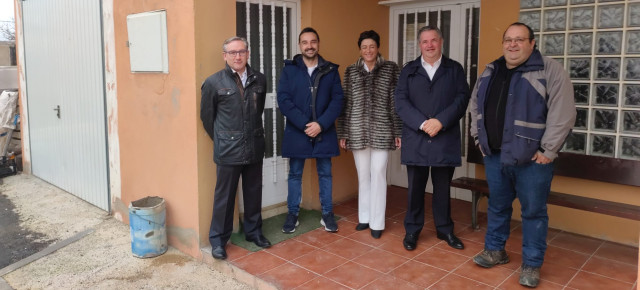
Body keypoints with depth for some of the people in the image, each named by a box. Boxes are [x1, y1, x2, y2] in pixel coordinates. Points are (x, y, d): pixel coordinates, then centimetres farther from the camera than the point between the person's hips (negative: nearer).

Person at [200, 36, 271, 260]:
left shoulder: (259, 79, 4)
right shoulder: (214, 82, -6)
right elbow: (207, 116, 2)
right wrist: (221, 139, 6)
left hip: (255, 147, 4)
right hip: (228, 151, -3)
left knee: (254, 193, 14)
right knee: (224, 196, 5)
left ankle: (253, 231, 32)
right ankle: (218, 240, 20)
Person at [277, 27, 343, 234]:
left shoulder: (331, 70, 3)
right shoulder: (289, 70, 1)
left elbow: (337, 100, -2)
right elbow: (283, 100, -7)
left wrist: (321, 124, -15)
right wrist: (304, 124, -15)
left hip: (324, 132, 1)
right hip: (296, 132, 0)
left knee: (325, 174, 10)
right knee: (295, 174, 9)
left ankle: (327, 214, 23)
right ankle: (292, 214, 22)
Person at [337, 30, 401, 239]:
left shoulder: (391, 69, 1)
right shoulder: (351, 71, 7)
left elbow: (396, 102, 0)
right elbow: (345, 103, 7)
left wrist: (399, 132, -4)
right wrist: (342, 133, 4)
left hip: (381, 131, -2)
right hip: (357, 132, 2)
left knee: (378, 174, 0)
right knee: (363, 175, 10)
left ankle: (377, 222, 10)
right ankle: (364, 217, 23)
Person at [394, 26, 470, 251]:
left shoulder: (455, 69, 7)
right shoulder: (408, 70, 8)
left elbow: (462, 99, -3)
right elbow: (401, 102, -3)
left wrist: (440, 121, -17)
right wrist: (422, 123, -16)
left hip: (445, 139, 0)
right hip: (415, 139, 0)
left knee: (443, 187, 11)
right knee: (415, 187, 8)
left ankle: (444, 229, 26)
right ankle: (412, 229, 21)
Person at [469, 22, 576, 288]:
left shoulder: (550, 71, -9)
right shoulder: (490, 72, 9)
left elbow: (563, 113, -15)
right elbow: (476, 105, 19)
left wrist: (548, 150, -17)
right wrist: (478, 137, 12)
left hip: (531, 158, -5)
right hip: (494, 155, 5)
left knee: (533, 212, 6)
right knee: (497, 206, 17)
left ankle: (532, 265, 20)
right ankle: (495, 251, 34)